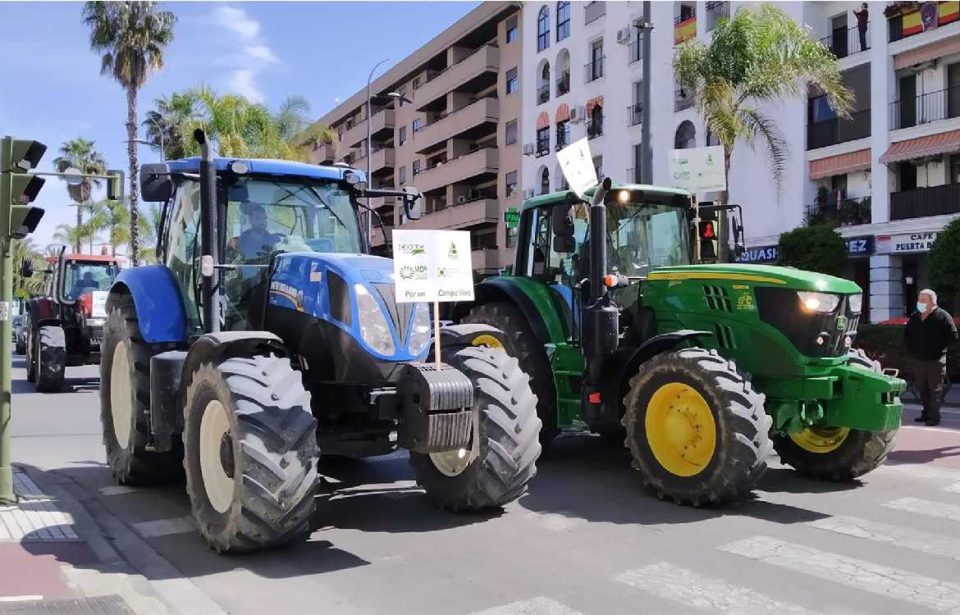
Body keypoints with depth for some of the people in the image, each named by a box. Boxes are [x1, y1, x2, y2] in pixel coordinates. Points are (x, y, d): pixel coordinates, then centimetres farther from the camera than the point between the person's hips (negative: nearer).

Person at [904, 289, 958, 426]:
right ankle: (926, 413, 22)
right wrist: (912, 349, 14)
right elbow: (907, 335, 23)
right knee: (922, 389, 12)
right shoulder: (915, 317, 10)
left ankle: (934, 416, 1)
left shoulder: (943, 316, -8)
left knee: (935, 389, -3)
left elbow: (953, 337, -8)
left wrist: (939, 348, -9)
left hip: (936, 360, -6)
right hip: (919, 359, 6)